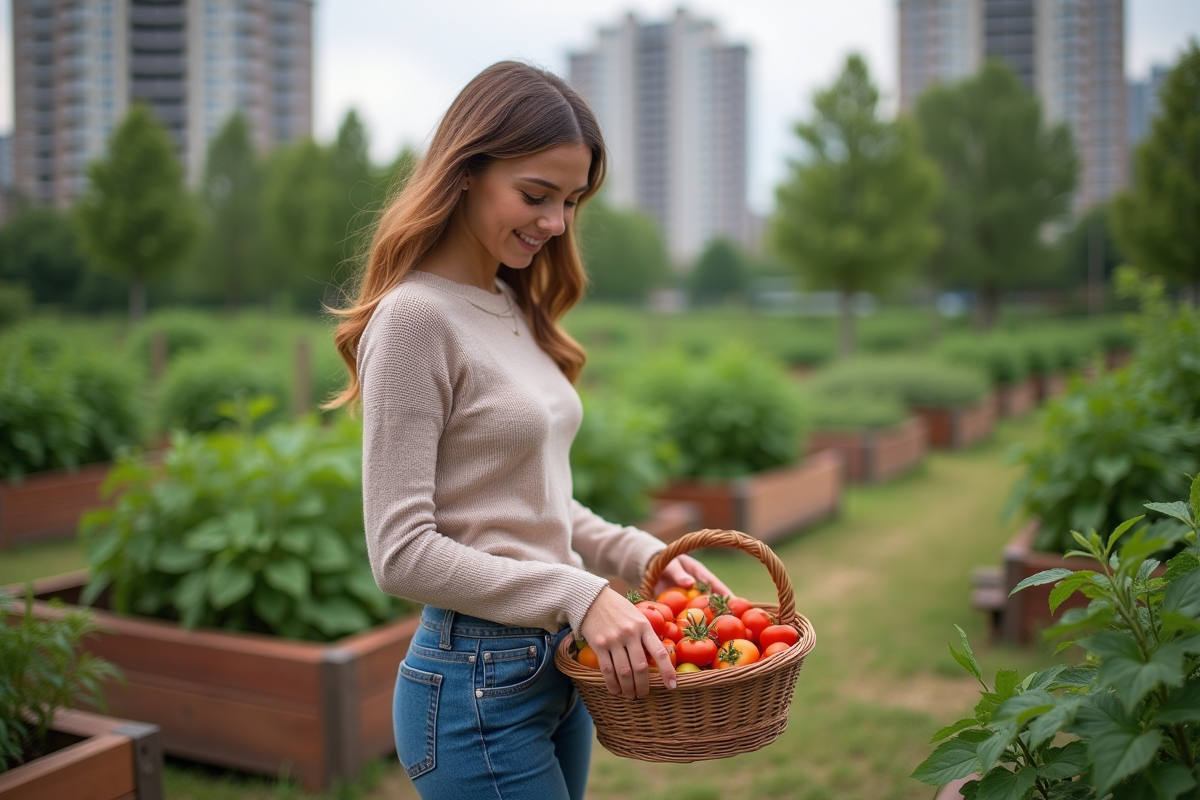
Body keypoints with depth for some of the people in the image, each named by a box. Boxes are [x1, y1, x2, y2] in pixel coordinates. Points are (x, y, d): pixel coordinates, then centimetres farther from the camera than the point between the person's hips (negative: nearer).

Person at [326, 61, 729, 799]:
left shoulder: (518, 313, 9)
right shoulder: (417, 318, -15)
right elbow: (402, 553, -18)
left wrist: (642, 554, 1)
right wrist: (578, 593, -21)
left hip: (558, 667, 8)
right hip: (479, 682, -8)